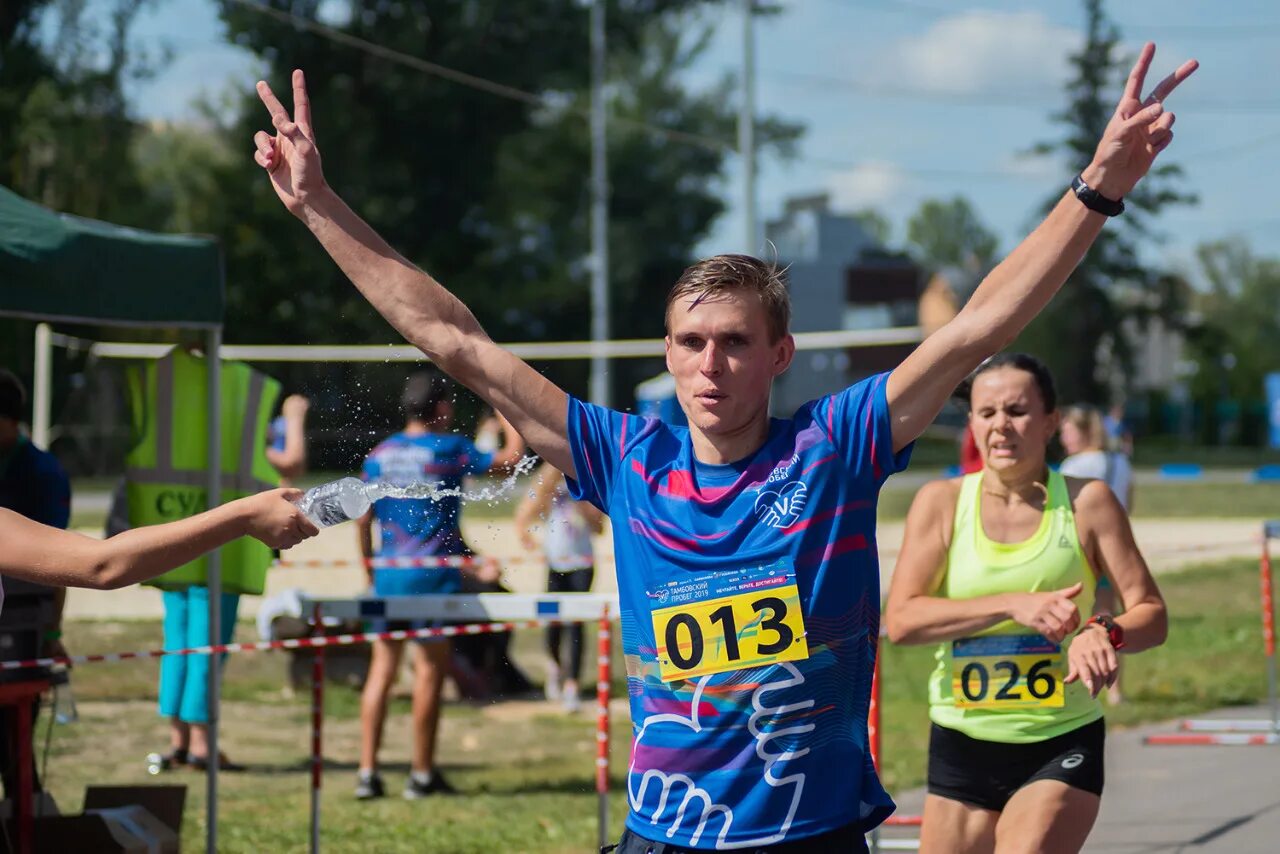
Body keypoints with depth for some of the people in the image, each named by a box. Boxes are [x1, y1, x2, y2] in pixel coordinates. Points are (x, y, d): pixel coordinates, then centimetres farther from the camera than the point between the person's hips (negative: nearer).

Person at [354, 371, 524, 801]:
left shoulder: (379, 454, 7)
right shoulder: (450, 449, -6)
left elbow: (363, 519, 9)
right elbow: (511, 459, 0)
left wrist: (370, 569, 20)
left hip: (390, 572, 4)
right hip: (434, 574, -4)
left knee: (382, 667, 6)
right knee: (430, 669, 3)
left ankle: (367, 770, 2)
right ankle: (422, 774, 8)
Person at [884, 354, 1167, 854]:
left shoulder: (1086, 503, -2)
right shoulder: (942, 502, -1)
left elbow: (1151, 615, -2)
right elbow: (900, 620, -11)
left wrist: (1106, 632, -25)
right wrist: (1013, 604, -21)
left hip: (1063, 743, -2)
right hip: (963, 744, 2)